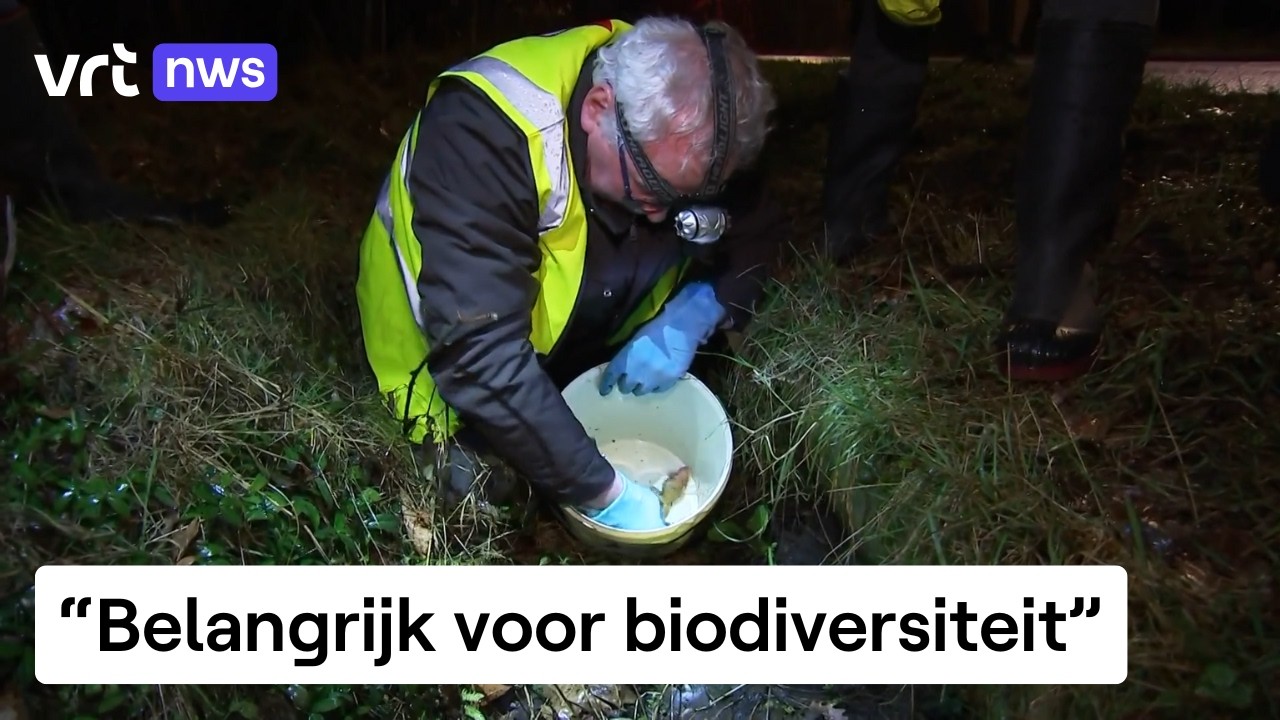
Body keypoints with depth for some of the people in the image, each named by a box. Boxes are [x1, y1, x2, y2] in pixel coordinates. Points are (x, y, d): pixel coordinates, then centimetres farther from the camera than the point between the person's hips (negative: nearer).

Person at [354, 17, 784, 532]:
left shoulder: (675, 125, -19)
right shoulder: (482, 131, -36)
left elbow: (757, 234, -6)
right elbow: (481, 354, -41)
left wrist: (692, 317, -26)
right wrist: (606, 491, -36)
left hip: (586, 345, 5)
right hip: (460, 371, -5)